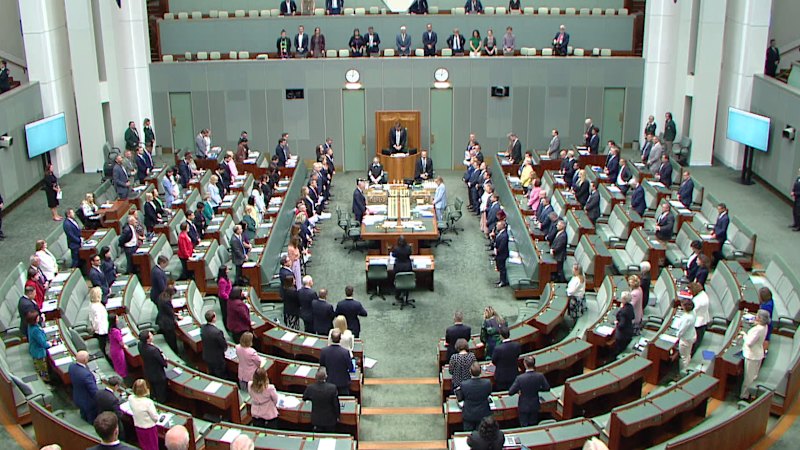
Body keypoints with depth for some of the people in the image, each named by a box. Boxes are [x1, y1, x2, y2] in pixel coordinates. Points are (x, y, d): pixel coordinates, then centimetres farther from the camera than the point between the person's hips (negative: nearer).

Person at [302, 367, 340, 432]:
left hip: (316, 420, 2)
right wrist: (337, 416, 4)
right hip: (330, 420, -2)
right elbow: (336, 404, -13)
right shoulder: (332, 388, -25)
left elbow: (304, 398, 4)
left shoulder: (310, 388, -18)